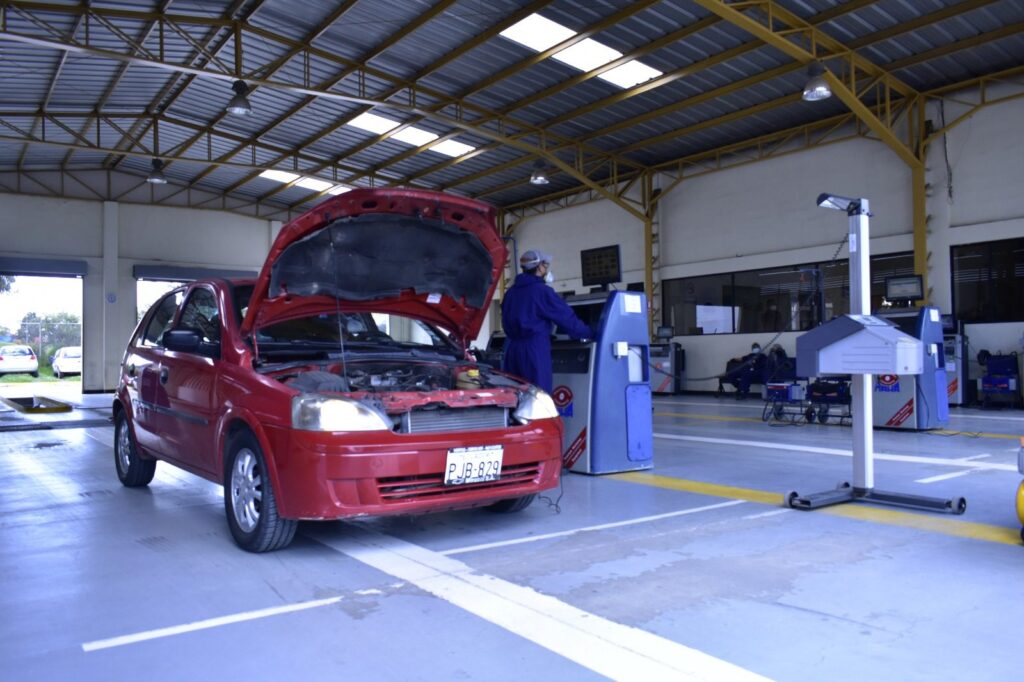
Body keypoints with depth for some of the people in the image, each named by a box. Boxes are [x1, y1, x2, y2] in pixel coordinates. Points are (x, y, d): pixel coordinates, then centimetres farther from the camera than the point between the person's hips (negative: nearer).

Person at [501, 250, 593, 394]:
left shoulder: (511, 292, 15)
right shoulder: (542, 290, -7)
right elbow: (568, 319, -6)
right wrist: (590, 333, 7)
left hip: (512, 348, 8)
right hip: (534, 349, -7)